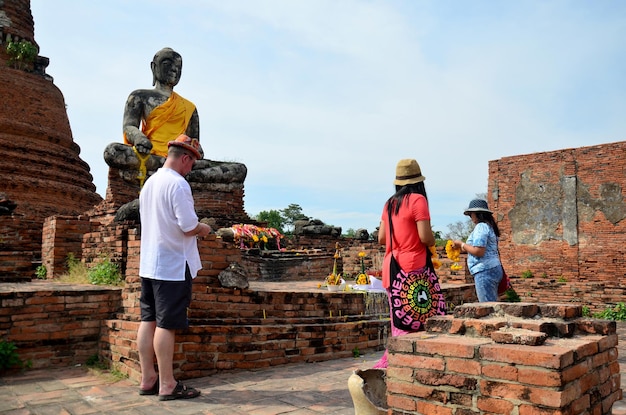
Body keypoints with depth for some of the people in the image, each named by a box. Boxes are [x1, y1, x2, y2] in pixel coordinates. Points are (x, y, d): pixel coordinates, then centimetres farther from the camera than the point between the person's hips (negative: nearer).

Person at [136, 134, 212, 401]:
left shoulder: (150, 183, 13)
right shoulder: (178, 183, -16)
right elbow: (189, 227, -21)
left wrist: (194, 230, 17)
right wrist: (203, 228, 0)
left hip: (149, 264, 9)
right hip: (172, 266, -9)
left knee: (149, 321, 10)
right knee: (166, 325, -3)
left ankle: (148, 379, 19)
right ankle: (167, 385, 5)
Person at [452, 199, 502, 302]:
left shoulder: (481, 226, -12)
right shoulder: (488, 226, 18)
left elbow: (478, 251, -20)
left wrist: (462, 244, -7)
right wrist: (463, 246, 18)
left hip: (484, 271, -10)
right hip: (492, 269, 10)